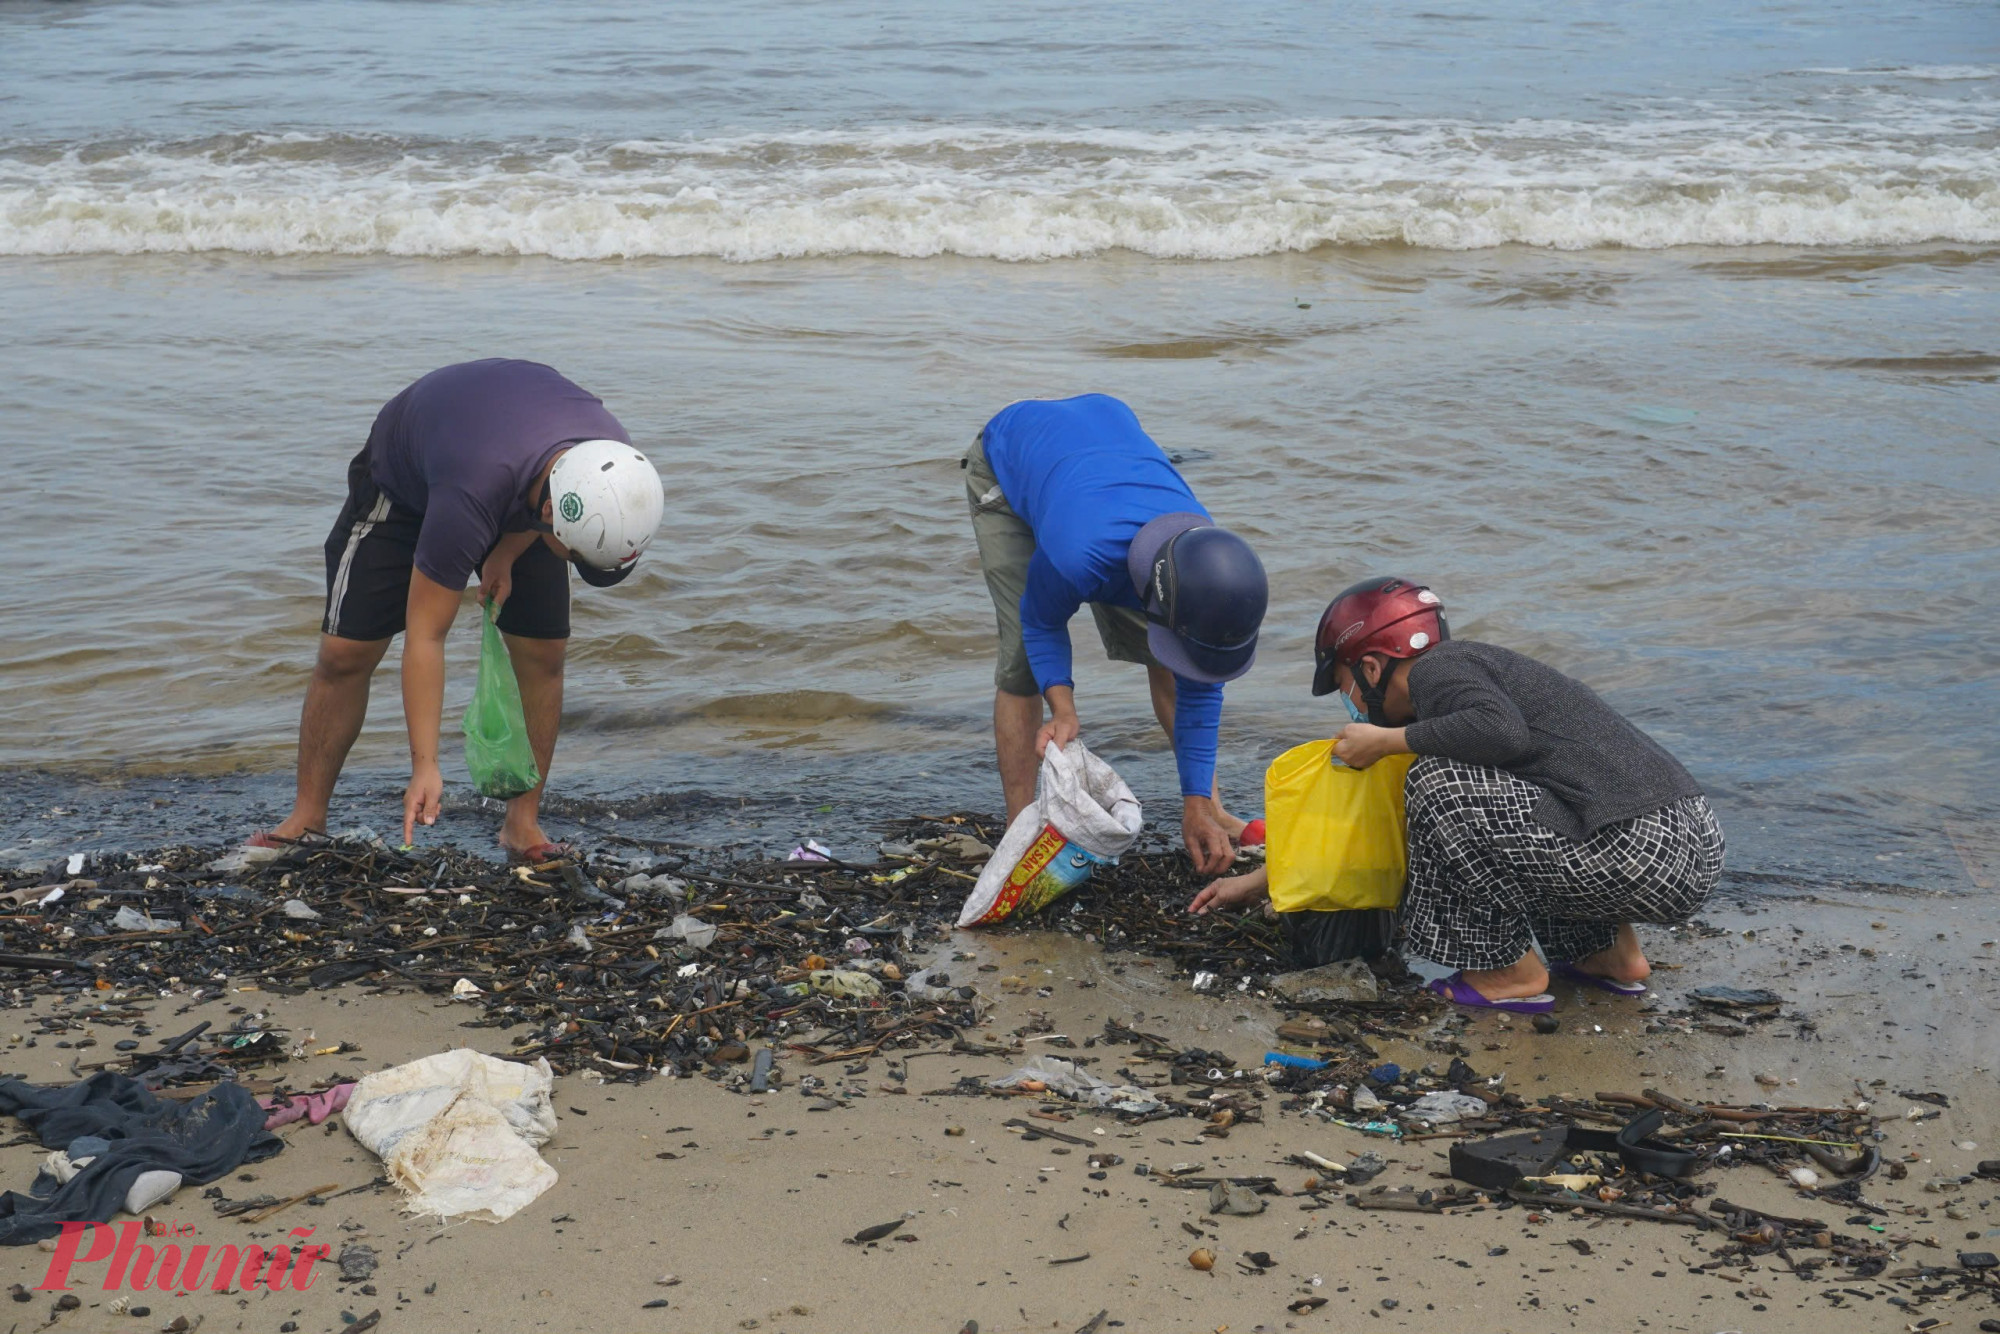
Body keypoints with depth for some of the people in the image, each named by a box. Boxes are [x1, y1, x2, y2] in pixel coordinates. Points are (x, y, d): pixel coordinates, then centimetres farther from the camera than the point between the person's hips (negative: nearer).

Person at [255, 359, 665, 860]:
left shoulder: (613, 462, -34)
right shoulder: (466, 500, -48)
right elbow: (424, 636, -39)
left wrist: (507, 554, -16)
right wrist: (425, 768, -39)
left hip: (518, 510, 4)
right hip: (403, 478, -4)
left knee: (542, 654, -9)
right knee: (344, 653, -7)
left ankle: (523, 824, 1)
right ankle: (306, 819, 6)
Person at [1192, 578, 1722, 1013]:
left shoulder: (1436, 669, -3)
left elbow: (1502, 731, -27)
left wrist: (1384, 741, -10)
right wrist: (1258, 881, 39)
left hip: (1639, 854, -10)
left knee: (1439, 784, -11)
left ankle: (1512, 973, 0)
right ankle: (1609, 955, 20)